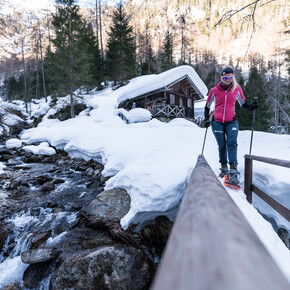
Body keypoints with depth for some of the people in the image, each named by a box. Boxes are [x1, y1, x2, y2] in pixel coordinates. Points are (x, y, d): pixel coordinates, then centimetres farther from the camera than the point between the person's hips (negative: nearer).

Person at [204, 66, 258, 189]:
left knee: (232, 143, -19)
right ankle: (224, 169, 20)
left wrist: (251, 107, -3)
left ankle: (233, 173, -25)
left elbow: (243, 103, 17)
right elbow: (207, 105, 12)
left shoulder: (237, 89, 4)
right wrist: (206, 119, 5)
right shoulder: (214, 91, 1)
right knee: (222, 146, 1)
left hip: (231, 122, 0)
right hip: (217, 122, 0)